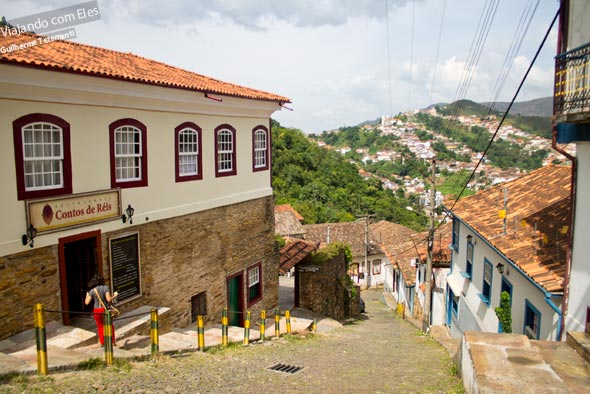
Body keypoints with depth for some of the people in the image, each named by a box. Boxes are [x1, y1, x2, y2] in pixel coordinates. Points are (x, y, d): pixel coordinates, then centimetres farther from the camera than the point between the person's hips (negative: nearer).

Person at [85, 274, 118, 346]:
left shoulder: (92, 291, -1)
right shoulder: (106, 287, -8)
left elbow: (87, 302, -2)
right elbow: (108, 299, -16)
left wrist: (87, 295, 17)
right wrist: (114, 295, 2)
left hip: (97, 311, 2)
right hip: (105, 309, -2)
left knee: (100, 327, 19)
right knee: (110, 325, 17)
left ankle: (102, 343, 20)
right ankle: (112, 342, 19)